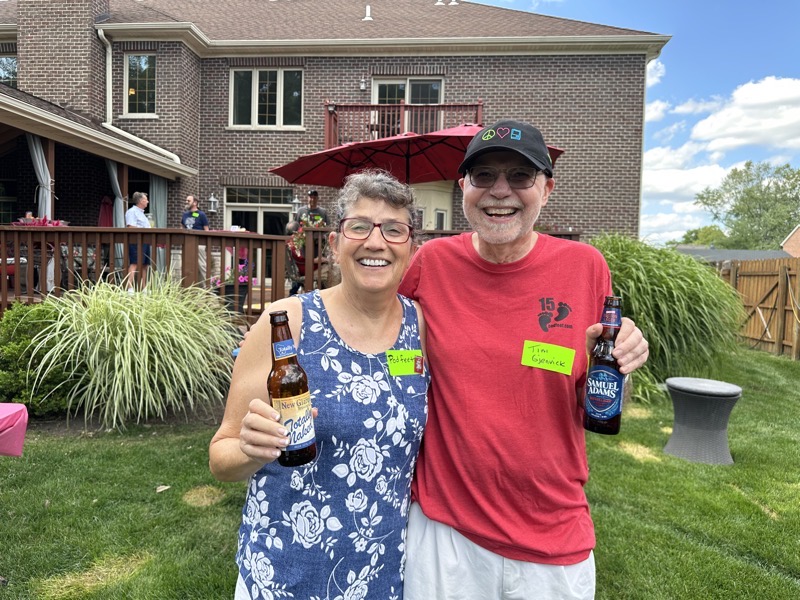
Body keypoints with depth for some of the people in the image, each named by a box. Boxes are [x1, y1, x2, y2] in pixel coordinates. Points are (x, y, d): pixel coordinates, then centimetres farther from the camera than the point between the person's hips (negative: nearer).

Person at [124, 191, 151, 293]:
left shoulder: (141, 213, 25)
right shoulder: (132, 211, -5)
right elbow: (131, 227, -16)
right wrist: (145, 230, -15)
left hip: (145, 241, 10)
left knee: (145, 265, 8)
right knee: (134, 264, -15)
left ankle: (144, 288, 13)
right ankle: (130, 288, -18)